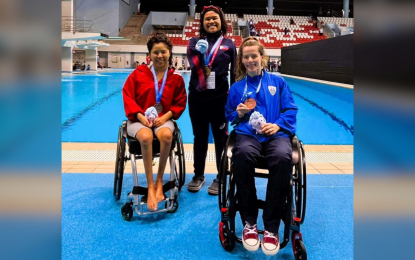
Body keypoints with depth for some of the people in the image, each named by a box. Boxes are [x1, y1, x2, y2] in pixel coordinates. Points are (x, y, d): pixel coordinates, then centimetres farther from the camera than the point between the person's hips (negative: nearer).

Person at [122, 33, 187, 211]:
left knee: (167, 135, -36)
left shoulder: (176, 78, 4)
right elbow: (127, 96, 1)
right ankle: (151, 187, -29)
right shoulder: (138, 73, 1)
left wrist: (165, 116, -9)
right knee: (146, 137, -37)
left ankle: (159, 181, -21)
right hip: (139, 119, -1)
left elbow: (180, 103, 8)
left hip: (163, 119, 1)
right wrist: (140, 116, -14)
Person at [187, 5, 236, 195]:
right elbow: (193, 64, -11)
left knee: (220, 137, 6)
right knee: (199, 137, 11)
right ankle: (198, 175, 26)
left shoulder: (228, 44, 3)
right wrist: (198, 52, -28)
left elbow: (235, 72, 4)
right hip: (197, 97, 2)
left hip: (220, 98, -1)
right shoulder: (195, 42, 6)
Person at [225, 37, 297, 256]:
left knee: (283, 158, -38)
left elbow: (290, 110, 11)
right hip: (248, 133, 1)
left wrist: (277, 125, -7)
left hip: (276, 133, 0)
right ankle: (249, 222, -24)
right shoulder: (237, 87, 19)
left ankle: (271, 227, -27)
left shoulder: (277, 81, 17)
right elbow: (229, 115, 22)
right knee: (242, 155, -39)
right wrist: (239, 114, 0)